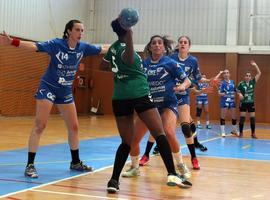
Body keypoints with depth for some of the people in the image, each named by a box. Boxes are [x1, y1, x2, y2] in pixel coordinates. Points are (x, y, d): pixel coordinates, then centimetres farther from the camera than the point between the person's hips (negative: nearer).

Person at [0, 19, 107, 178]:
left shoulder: (83, 47, -4)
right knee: (40, 126, -10)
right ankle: (30, 165, -5)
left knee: (74, 127, 11)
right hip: (48, 88, -5)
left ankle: (76, 162, 27)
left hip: (66, 91, 6)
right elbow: (34, 46, -27)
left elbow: (102, 50, 10)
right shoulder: (56, 44, -17)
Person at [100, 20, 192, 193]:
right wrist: (130, 35, -44)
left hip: (120, 98, 7)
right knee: (160, 133, -2)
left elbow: (103, 66, 29)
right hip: (139, 94, -7)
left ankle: (114, 181, -2)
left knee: (126, 142, 9)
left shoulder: (113, 48, 13)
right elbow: (129, 60, -35)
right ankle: (172, 175, -9)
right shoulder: (124, 48, -9)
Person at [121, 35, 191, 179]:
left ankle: (181, 165, -7)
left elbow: (187, 81, -3)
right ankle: (134, 168, 23)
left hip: (167, 104, -4)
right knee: (134, 138, -2)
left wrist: (182, 86, -24)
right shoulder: (143, 64, 4)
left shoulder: (170, 63, -5)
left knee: (169, 133, -29)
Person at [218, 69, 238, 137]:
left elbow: (234, 91, 17)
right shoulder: (222, 83, -7)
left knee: (234, 116, 10)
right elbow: (219, 93, -11)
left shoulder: (232, 82, 8)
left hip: (232, 101, 5)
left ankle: (234, 130, 26)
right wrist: (222, 94, -31)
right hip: (224, 101, -5)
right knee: (223, 116, -2)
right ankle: (223, 132, 3)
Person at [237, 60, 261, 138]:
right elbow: (238, 91, 1)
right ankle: (241, 133, 8)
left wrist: (255, 65, -7)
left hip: (251, 103, 3)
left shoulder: (252, 82, 1)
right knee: (242, 118, -1)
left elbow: (259, 73, -1)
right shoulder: (241, 84, -6)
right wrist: (239, 94, -22)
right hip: (243, 103, -3)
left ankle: (253, 133, 10)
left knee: (252, 118, 2)